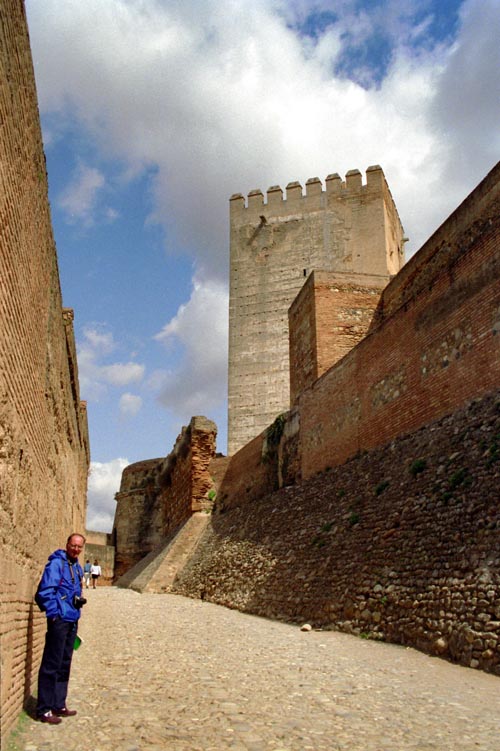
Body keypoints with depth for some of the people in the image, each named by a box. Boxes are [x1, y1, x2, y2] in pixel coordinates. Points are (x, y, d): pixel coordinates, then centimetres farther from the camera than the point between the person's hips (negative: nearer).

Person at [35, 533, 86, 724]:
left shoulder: (78, 568, 14)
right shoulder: (56, 564, -12)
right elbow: (45, 591, -18)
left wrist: (80, 599, 8)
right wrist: (54, 613, -18)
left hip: (72, 621, 9)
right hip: (59, 620, -9)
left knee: (64, 665, 15)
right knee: (51, 665, -3)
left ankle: (59, 705, 24)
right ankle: (44, 710, 5)